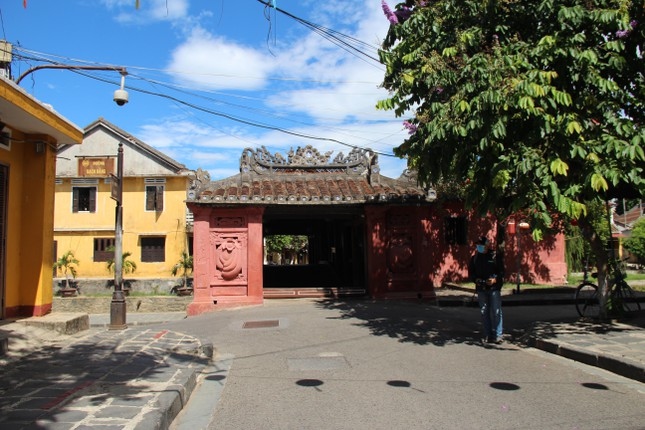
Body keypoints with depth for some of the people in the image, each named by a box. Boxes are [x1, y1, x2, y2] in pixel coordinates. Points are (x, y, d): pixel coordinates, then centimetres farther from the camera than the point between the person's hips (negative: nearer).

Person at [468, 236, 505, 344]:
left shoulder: (495, 256, -1)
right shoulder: (474, 258, 9)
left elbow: (502, 271, -1)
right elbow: (471, 273, 14)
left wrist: (495, 280, -17)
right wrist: (476, 279, -6)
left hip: (494, 288, -3)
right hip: (481, 289, 3)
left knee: (496, 312, -5)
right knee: (484, 313, 7)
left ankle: (497, 335, 1)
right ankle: (488, 335, 15)